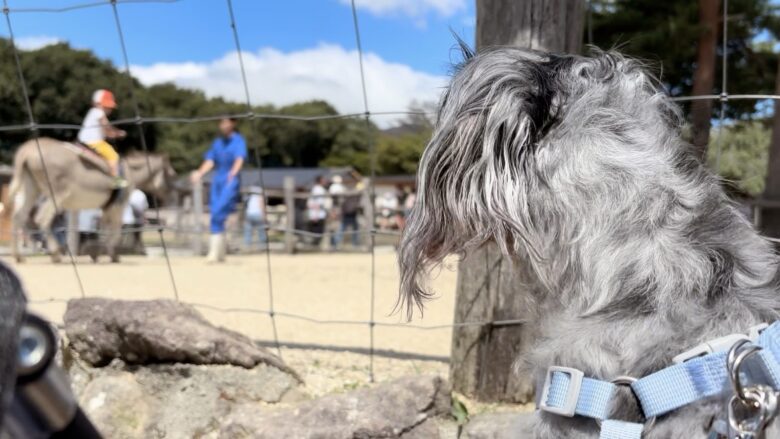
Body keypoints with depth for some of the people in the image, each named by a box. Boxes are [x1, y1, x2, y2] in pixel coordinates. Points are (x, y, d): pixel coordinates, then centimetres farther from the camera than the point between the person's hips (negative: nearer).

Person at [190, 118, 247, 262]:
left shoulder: (238, 140, -1)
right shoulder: (217, 142, 16)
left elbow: (240, 158, -18)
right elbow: (210, 161, 12)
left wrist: (234, 172, -37)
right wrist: (199, 173, -5)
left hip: (231, 181, -6)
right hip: (217, 180, 6)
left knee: (218, 213, -19)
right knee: (215, 215, 2)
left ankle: (215, 252, -18)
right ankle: (220, 253, 11)